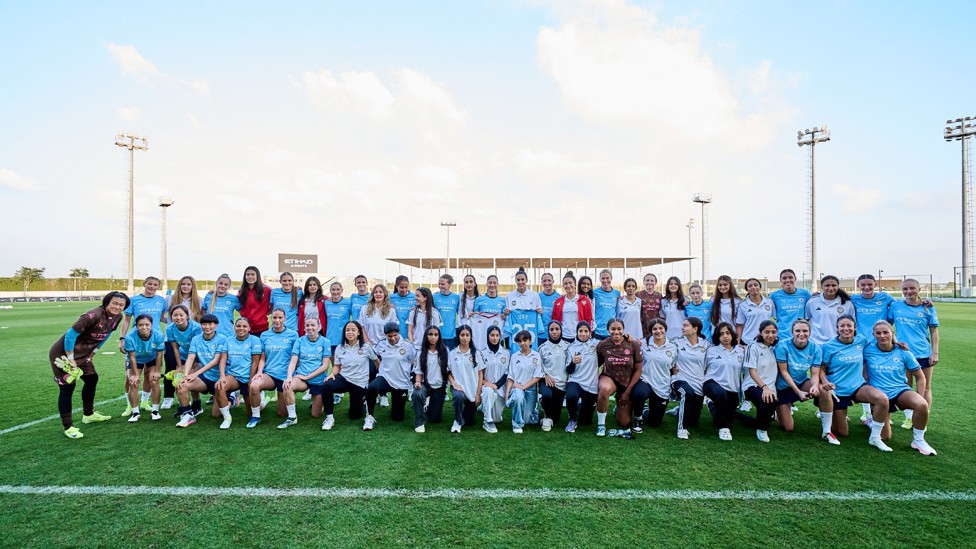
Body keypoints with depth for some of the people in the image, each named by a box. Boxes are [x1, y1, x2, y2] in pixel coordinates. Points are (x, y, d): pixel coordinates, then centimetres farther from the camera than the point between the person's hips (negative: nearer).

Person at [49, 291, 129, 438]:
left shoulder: (117, 317, -5)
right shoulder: (94, 316, -31)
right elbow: (70, 335, -28)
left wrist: (92, 353, 10)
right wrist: (70, 359, -21)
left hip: (83, 354, 9)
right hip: (63, 353, -9)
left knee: (92, 379, 18)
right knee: (67, 387, -6)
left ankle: (88, 415, 37)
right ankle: (68, 427, 3)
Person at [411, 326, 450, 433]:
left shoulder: (445, 351, -3)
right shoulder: (421, 353, 0)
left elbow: (449, 369, 0)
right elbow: (419, 372, -1)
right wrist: (418, 382, -19)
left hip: (439, 386, 0)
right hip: (425, 384, 0)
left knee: (435, 419, 4)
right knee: (417, 394, -37)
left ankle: (430, 407, 41)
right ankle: (420, 423, -13)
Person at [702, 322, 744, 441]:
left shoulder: (740, 351, 7)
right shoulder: (711, 351, -1)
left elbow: (741, 372, 14)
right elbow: (703, 369, 3)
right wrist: (702, 384, -6)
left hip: (732, 389, 4)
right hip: (713, 383, -4)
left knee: (728, 416, 13)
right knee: (721, 394, -39)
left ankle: (713, 405, 44)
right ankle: (724, 428, -20)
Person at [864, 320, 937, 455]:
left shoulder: (902, 352, -2)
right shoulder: (868, 350, -6)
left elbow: (920, 377, 6)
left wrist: (920, 399, -4)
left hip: (900, 389, 2)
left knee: (922, 405, -34)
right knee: (885, 437, -3)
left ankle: (918, 440, -9)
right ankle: (872, 420, 34)